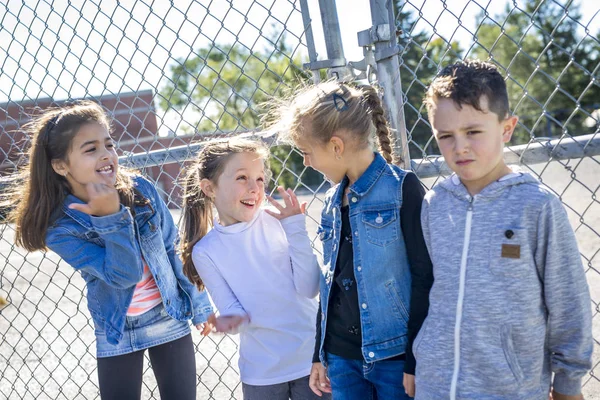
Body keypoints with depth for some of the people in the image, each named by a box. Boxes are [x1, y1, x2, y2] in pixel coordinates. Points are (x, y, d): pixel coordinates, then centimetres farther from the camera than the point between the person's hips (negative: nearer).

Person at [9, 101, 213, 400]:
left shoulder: (141, 190, -14)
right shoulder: (60, 227, -20)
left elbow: (173, 250, -1)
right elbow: (125, 274, -27)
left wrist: (199, 306, 5)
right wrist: (112, 217, -37)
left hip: (170, 319, 2)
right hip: (117, 333, -2)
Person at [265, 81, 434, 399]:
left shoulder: (402, 189, -10)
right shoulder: (333, 201, 9)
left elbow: (425, 277, -12)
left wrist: (416, 361, -13)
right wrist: (319, 354, 17)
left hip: (393, 354, -6)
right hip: (341, 359, 6)